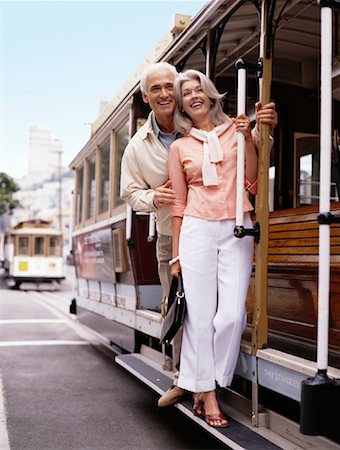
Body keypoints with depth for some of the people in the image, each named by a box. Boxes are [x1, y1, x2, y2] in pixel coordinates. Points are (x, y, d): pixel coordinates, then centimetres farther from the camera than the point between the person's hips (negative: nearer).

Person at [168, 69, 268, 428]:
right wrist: (175, 254, 9)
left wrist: (248, 139, -4)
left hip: (236, 229, 0)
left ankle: (206, 386, 9)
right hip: (197, 230, 0)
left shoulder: (235, 130, 11)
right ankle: (207, 394, 8)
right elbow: (179, 203, 11)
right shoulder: (179, 147, 11)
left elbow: (252, 183, 6)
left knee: (232, 314, -8)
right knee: (200, 315, -3)